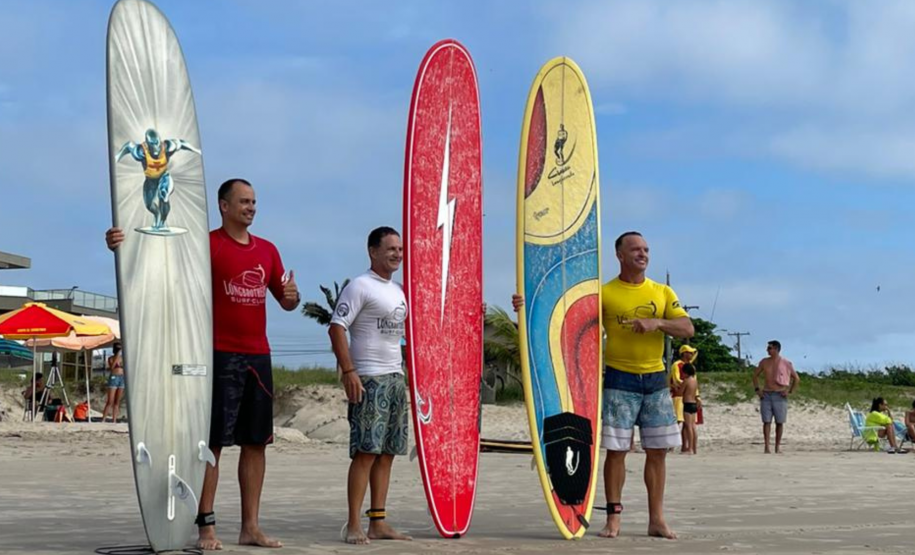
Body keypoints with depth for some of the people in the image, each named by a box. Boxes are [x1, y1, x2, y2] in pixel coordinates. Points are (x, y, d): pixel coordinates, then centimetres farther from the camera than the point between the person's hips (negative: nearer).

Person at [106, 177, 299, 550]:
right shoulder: (207, 244, -3)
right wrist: (122, 245, -32)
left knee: (256, 442, 7)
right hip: (220, 355, -6)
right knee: (212, 442, -4)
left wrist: (292, 295, -2)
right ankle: (206, 526, 0)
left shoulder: (267, 250, 15)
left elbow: (285, 301, 21)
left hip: (258, 356, 6)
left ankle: (250, 527, 13)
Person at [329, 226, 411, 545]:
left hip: (395, 378, 8)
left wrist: (402, 374, 19)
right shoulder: (360, 287, -8)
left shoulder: (398, 291, 18)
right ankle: (354, 526, -9)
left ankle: (378, 523, 12)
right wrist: (348, 371, -21)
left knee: (387, 453, 8)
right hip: (369, 379, -8)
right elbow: (336, 328, -15)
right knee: (366, 452, -11)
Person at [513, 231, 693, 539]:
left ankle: (657, 519, 11)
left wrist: (657, 322, -16)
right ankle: (613, 518, 5)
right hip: (619, 380, -3)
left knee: (657, 451, 4)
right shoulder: (604, 293, 0)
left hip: (655, 380, 3)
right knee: (616, 450, -3)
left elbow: (688, 329, 2)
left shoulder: (662, 292, 8)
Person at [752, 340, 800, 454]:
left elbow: (797, 378, 6)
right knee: (766, 421, -4)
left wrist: (790, 391, -3)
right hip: (766, 394, 2)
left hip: (780, 396, -2)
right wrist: (757, 389, 6)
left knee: (779, 422, 3)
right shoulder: (764, 362, 6)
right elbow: (755, 375, 19)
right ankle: (767, 447, -6)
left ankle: (778, 446, 13)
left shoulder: (786, 363, -2)